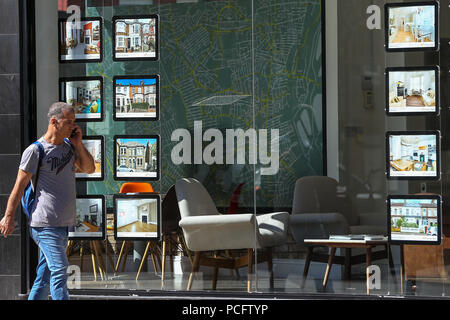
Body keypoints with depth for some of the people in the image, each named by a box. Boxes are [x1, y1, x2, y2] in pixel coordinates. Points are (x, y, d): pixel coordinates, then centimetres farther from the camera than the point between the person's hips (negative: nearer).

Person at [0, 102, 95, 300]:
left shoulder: (69, 145, 14)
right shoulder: (35, 151, -8)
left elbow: (89, 169, 15)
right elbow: (19, 185, -5)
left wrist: (78, 144, 3)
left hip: (63, 224, 7)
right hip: (45, 224, -7)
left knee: (45, 275, 9)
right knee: (59, 271, -14)